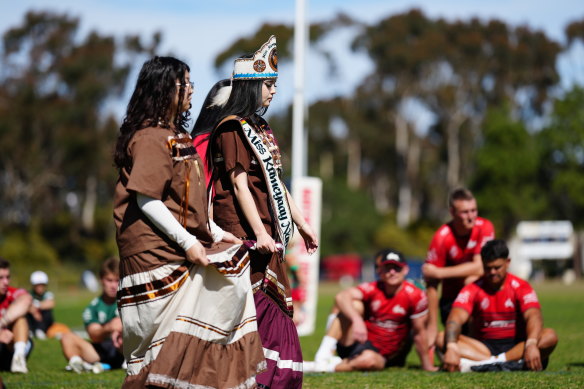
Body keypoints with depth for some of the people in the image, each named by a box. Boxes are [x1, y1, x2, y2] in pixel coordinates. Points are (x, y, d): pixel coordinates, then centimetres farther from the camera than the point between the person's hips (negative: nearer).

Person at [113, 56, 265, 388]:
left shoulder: (177, 135, 17)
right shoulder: (151, 137, -13)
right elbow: (146, 200, -19)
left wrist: (215, 233, 13)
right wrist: (187, 242, -20)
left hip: (186, 247, 10)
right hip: (156, 251, -9)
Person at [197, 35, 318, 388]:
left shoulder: (260, 128, 19)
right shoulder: (232, 127, -9)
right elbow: (239, 183, -16)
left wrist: (302, 223, 20)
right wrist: (259, 232, -21)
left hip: (268, 232, 9)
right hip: (245, 231, -9)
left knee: (275, 305, 7)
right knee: (256, 305, -11)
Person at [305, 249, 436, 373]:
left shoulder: (415, 296, -9)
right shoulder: (372, 289, -7)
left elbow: (419, 332, -2)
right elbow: (341, 297, -26)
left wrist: (427, 366, 2)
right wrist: (357, 320, -43)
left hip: (382, 357, -2)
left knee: (369, 359, -39)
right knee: (355, 305, -23)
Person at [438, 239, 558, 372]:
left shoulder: (520, 287, -4)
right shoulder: (472, 290, -2)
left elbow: (533, 317, -22)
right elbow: (456, 319, -18)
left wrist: (531, 345, -44)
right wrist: (451, 348, -40)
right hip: (484, 347, 1)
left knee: (550, 336, -30)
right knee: (442, 339, -23)